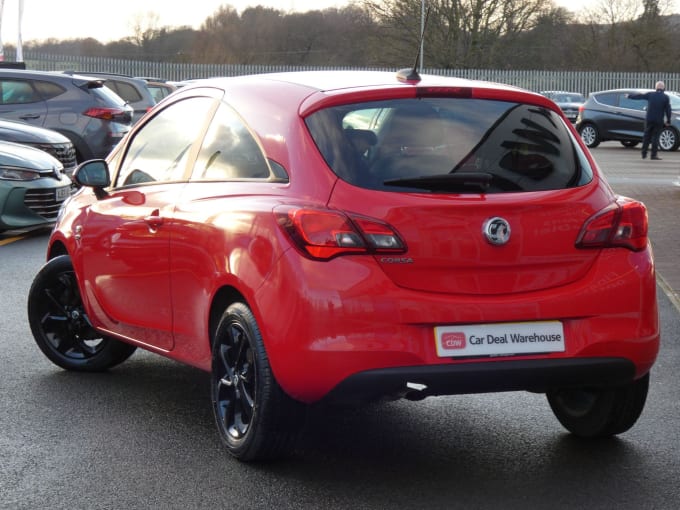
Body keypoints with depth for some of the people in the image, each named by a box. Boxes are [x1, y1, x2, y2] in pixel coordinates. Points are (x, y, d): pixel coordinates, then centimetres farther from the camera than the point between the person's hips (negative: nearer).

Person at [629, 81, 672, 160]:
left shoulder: (650, 95, 1)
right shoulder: (665, 97, -3)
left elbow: (639, 96, 11)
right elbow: (668, 110, -4)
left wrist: (629, 96, 26)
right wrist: (668, 121, 4)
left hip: (649, 120, 2)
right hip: (658, 121, -2)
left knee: (647, 136, 12)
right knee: (655, 137, 2)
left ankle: (644, 154, 13)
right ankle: (654, 155, -2)